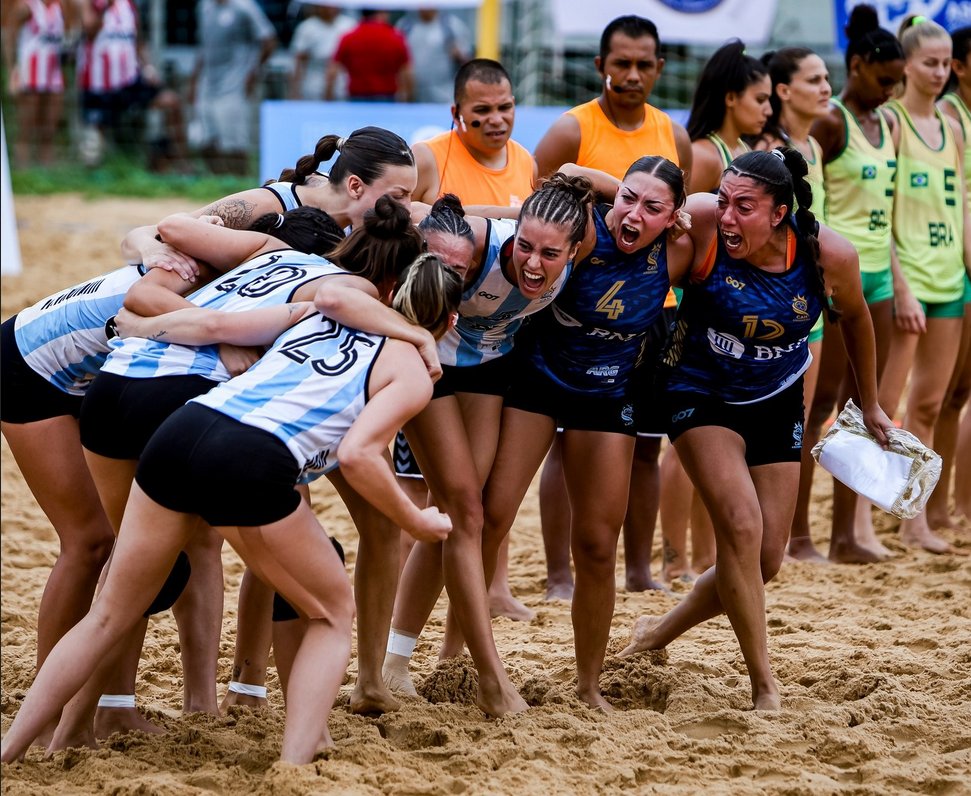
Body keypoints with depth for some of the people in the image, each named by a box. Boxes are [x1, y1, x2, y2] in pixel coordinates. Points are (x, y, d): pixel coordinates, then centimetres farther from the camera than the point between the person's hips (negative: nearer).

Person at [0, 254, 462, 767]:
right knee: (333, 615, 17)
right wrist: (417, 523, 8)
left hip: (178, 434, 5)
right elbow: (357, 456, -4)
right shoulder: (412, 372, 12)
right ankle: (293, 767, 1)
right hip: (253, 464, -5)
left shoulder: (318, 311, 29)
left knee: (109, 616, 18)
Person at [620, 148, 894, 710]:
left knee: (766, 560, 4)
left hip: (777, 404, 3)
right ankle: (766, 689, -12)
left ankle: (660, 633, 29)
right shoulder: (702, 224, -27)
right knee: (740, 527, -22)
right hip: (701, 395, -3)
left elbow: (855, 315, 2)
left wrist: (870, 405, 14)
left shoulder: (831, 255, -19)